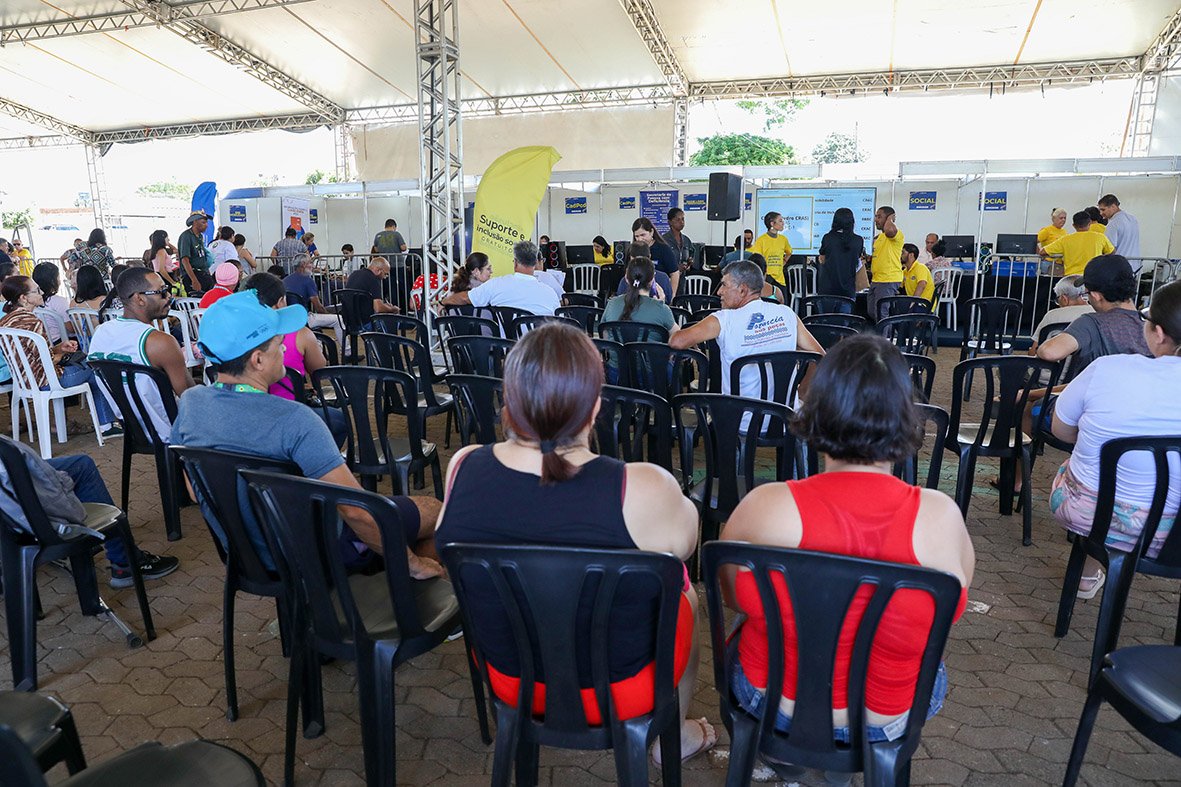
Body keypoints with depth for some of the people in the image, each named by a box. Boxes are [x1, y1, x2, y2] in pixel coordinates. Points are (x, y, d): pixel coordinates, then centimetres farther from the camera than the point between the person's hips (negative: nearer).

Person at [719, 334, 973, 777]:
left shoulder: (763, 507, -27)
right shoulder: (940, 516, -23)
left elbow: (734, 598, -8)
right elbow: (954, 596, -2)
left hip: (772, 704, -1)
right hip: (890, 721, 2)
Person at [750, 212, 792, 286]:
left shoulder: (783, 239, 10)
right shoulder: (761, 239, -6)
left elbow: (789, 252, 30)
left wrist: (784, 261, 14)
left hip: (779, 278, 5)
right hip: (765, 277, -5)